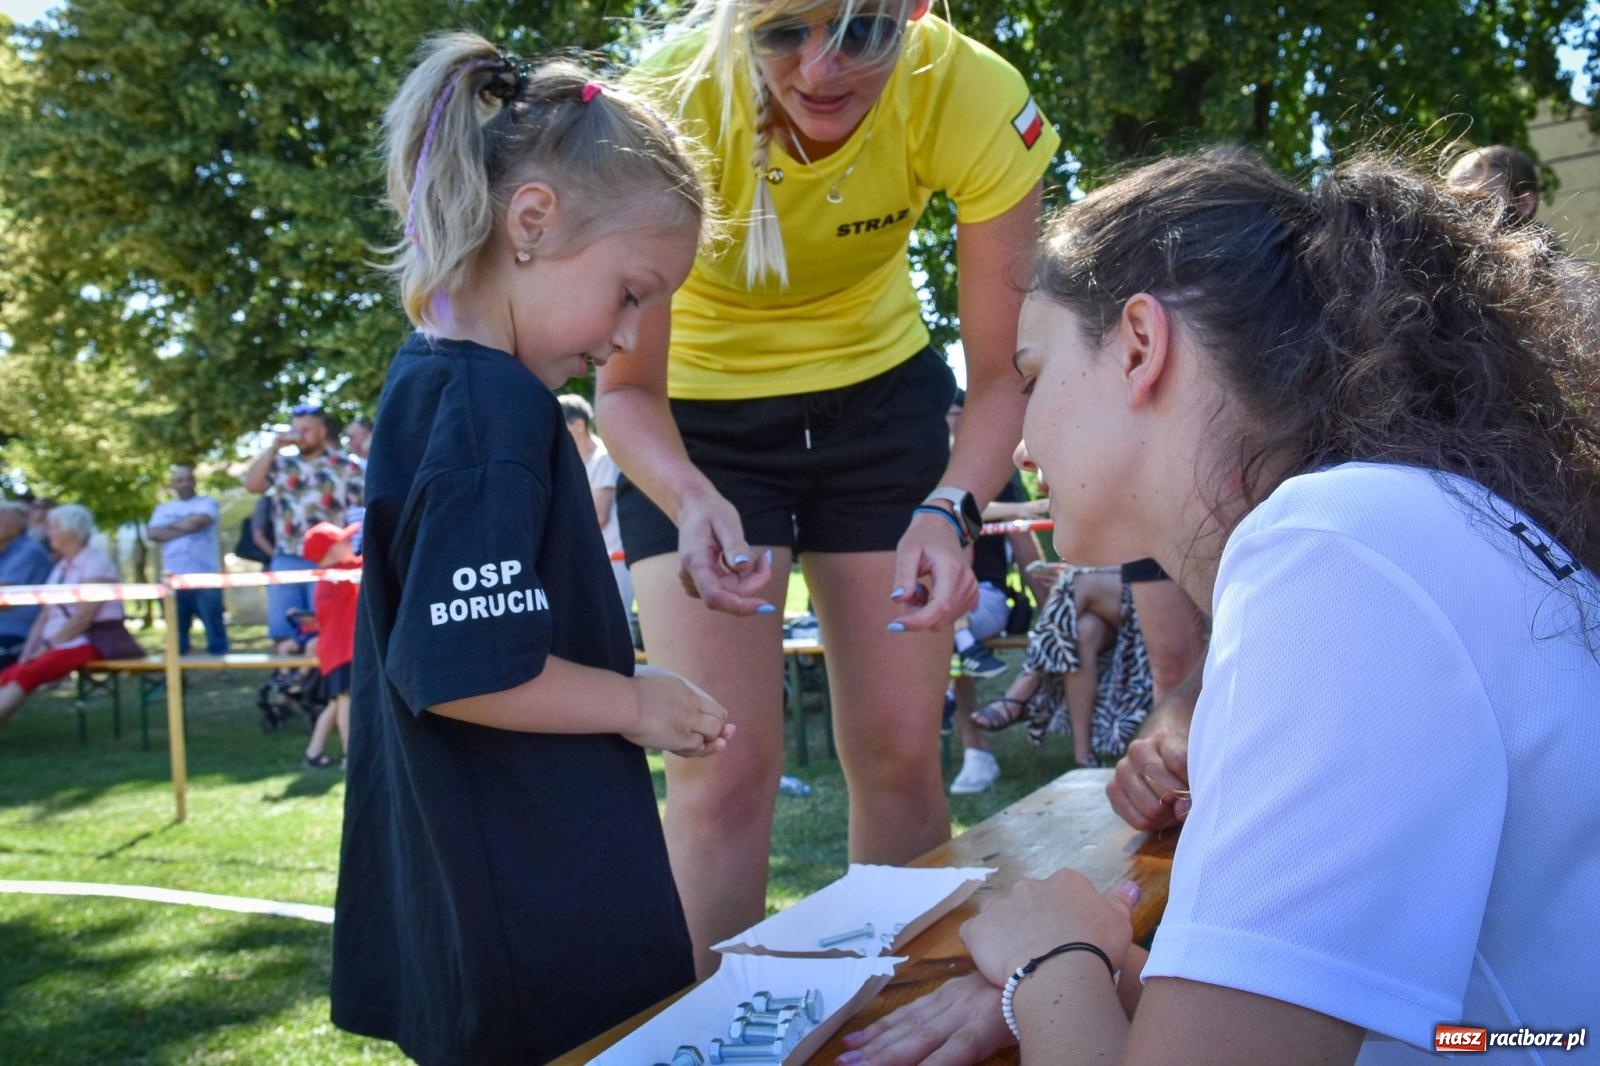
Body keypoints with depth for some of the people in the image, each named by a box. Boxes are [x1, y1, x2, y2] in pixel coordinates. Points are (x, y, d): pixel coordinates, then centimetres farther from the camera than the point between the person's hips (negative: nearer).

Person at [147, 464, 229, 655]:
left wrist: (171, 525, 3)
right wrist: (185, 529, -6)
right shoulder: (163, 509, 17)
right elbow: (154, 534, 0)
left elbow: (195, 523, -13)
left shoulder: (207, 503, 6)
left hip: (205, 578, -4)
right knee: (177, 631, 7)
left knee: (214, 627, -2)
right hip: (174, 579, 4)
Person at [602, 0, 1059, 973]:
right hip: (699, 419, -1)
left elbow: (1005, 373, -18)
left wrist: (951, 511, -37)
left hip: (881, 390, 2)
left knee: (900, 754, 1)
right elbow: (627, 388, -20)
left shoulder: (974, 94, -25)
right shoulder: (669, 107, -28)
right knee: (727, 767, -9)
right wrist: (692, 504, -41)